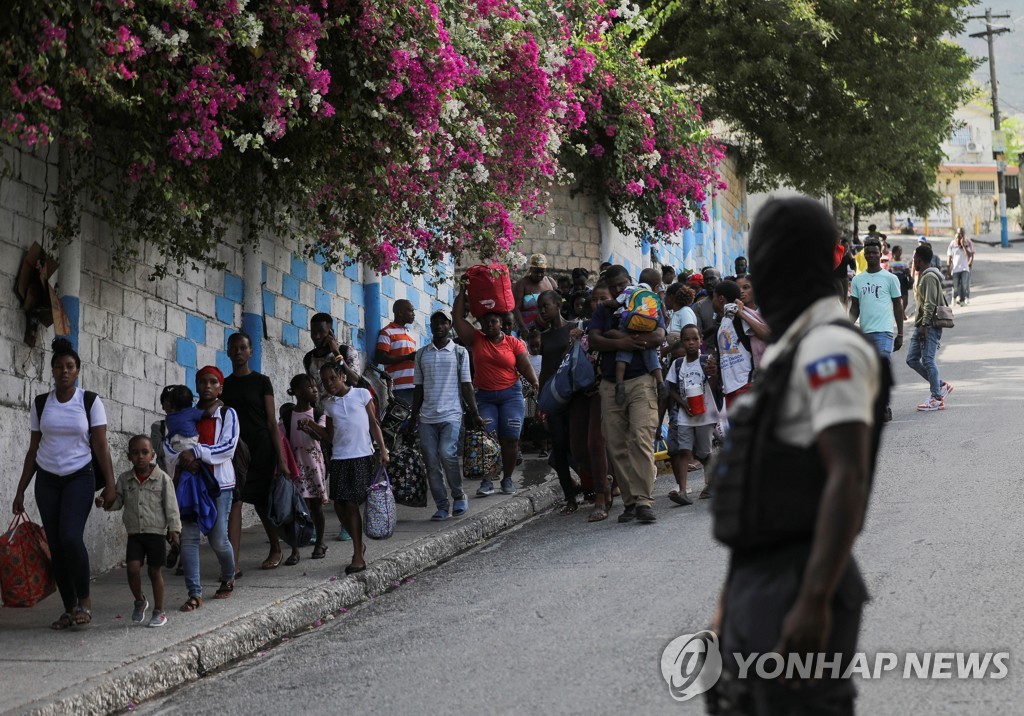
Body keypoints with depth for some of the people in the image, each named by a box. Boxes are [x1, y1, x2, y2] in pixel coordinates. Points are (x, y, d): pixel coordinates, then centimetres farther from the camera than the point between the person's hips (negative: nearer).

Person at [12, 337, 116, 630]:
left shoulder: (90, 402, -3)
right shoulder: (41, 404, 5)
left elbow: (101, 446, -3)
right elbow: (33, 450, 9)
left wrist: (109, 485, -10)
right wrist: (20, 491, 7)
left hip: (79, 477, -3)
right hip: (47, 479, 3)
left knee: (71, 537, -22)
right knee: (56, 546, 0)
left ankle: (84, 599, -6)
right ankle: (69, 609, 6)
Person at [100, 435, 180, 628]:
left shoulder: (162, 479, -5)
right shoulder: (125, 479, 4)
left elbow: (171, 506, -3)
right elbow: (117, 501, 8)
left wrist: (174, 528, -8)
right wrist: (104, 503, -12)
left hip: (156, 532, -2)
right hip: (134, 533, 2)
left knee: (154, 571, 4)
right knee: (133, 568, -11)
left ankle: (159, 611, 16)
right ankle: (139, 601, 16)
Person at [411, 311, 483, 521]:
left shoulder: (460, 353, 6)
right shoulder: (422, 354, 13)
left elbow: (466, 385, 4)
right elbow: (419, 388, 15)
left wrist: (474, 414, -2)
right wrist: (414, 416, 9)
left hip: (451, 415, -3)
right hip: (427, 417, 3)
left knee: (447, 454, -20)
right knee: (431, 461, -2)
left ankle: (459, 496, 0)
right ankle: (442, 506, 6)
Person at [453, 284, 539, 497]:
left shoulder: (514, 343, 2)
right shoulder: (476, 340, 5)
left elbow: (526, 367, 0)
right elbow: (457, 317, 3)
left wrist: (535, 383, -16)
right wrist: (463, 290, 4)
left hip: (511, 394, -1)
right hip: (484, 397, 1)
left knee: (510, 439, -3)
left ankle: (507, 478, 9)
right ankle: (486, 481, -8)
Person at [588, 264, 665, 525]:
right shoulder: (603, 310, 17)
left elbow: (659, 336, -9)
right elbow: (593, 340, 1)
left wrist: (619, 336, -8)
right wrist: (621, 344, -17)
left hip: (641, 380, -4)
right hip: (610, 384, 4)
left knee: (641, 439, -17)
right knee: (616, 447, 0)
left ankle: (644, 501, -21)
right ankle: (629, 501, 5)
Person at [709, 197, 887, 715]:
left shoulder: (831, 350, -13)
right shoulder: (795, 357, 20)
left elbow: (848, 482, -23)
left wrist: (813, 603, -29)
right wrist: (733, 604, 25)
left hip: (798, 593, -10)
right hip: (764, 591, 10)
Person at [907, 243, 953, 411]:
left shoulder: (929, 277, -13)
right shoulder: (923, 276, 19)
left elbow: (930, 304, -19)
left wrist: (925, 325, -22)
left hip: (930, 325, -10)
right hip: (921, 324, 10)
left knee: (927, 360, -10)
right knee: (912, 359, 8)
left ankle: (937, 399, -6)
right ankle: (940, 385, 15)